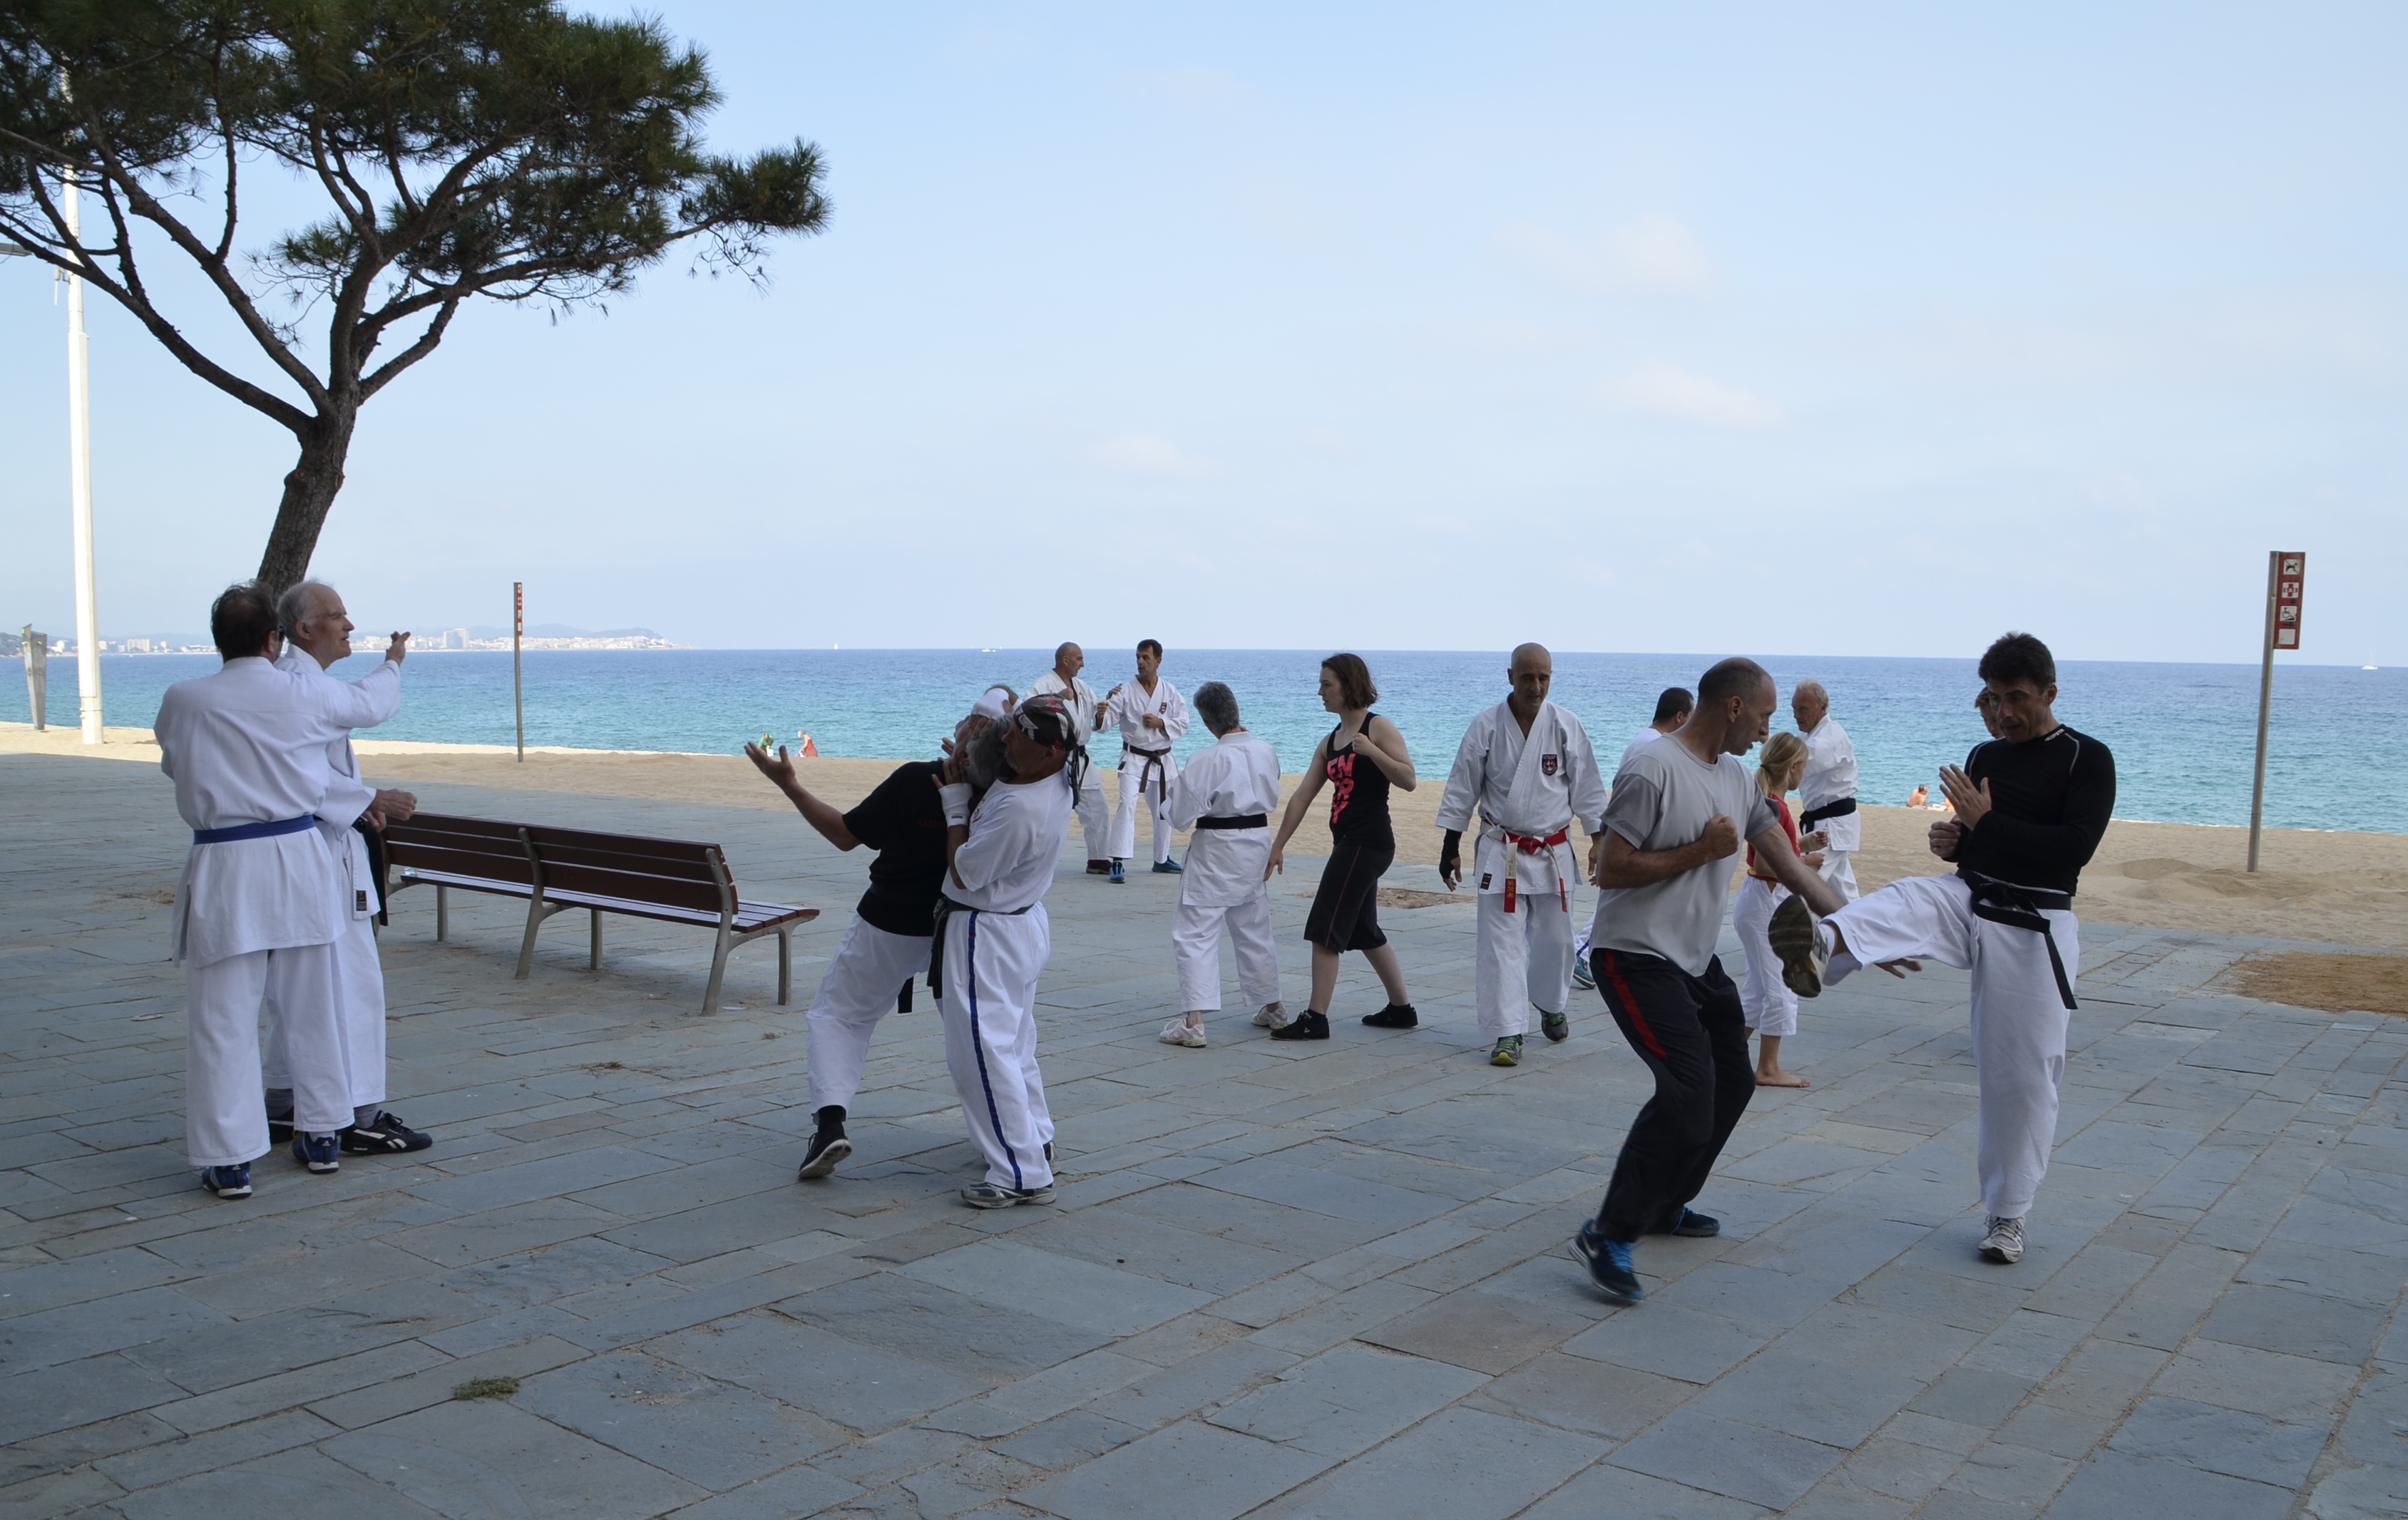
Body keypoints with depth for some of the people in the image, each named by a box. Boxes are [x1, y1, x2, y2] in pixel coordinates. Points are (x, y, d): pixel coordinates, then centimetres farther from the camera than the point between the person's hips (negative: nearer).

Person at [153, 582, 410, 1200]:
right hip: (300, 856, 2)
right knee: (312, 1007, 14)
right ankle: (321, 1135, 25)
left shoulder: (182, 701, -4)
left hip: (225, 870, -1)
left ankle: (229, 1159, 6)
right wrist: (392, 663, 39)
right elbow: (368, 702, 18)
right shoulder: (304, 694, -3)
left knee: (222, 1017, 4)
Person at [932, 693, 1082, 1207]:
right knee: (1014, 1044, 22)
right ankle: (1037, 1143, 36)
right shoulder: (1058, 779, -5)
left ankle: (1023, 1175, 1)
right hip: (1025, 920, 10)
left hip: (985, 936, -10)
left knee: (982, 1052, -3)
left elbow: (964, 873, -20)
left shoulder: (1020, 810, -33)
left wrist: (955, 806, -9)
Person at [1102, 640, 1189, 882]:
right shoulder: (1126, 691, -9)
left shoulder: (1171, 693, -1)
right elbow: (1107, 718, -18)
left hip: (1163, 760, 4)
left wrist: (1160, 723, -17)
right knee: (1127, 805, -20)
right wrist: (1100, 716, -41)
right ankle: (1118, 862, -22)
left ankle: (1162, 859, 34)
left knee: (1164, 811, 15)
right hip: (1134, 759, -4)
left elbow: (1183, 723, -1)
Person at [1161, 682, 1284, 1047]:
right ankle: (1272, 1006, 32)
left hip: (1216, 851, -6)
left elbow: (1180, 817, -17)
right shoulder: (1266, 752, -3)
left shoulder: (1207, 762, -20)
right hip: (1258, 843, 6)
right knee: (1255, 931, 21)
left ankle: (1194, 1021, -10)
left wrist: (1177, 789, 2)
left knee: (1195, 934, -2)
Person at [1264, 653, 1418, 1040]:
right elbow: (1302, 797, 13)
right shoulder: (1330, 742, 13)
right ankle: (1401, 1009, 28)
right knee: (1363, 931, 16)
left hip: (1369, 843, -9)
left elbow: (1408, 780, -15)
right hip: (1349, 843, 9)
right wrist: (1278, 846, 13)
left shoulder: (1379, 728, -8)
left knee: (1326, 928, -8)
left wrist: (1372, 751, -28)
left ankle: (1316, 1018, -3)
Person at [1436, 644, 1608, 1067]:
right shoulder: (1487, 727, -6)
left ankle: (1552, 1005, 38)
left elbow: (1587, 789, 1)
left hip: (1553, 852, 1)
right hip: (1501, 852, -1)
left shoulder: (1566, 726, -4)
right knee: (1502, 941, -5)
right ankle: (1508, 1033, -2)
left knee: (1556, 938, 12)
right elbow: (1462, 789, -1)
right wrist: (1450, 846, -1)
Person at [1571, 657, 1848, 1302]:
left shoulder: (1739, 781, 7)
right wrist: (1700, 851, -18)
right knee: (1690, 1087, -20)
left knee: (1732, 1082, 17)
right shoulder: (1653, 772, -19)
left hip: (1697, 959, 10)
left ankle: (1663, 1205, 32)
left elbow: (1792, 867, 9)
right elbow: (1610, 869, -21)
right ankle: (1610, 1235, -11)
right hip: (1635, 957, -10)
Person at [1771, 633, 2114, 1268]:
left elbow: (2075, 847, -18)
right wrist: (1952, 840, -2)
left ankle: (2007, 1214, 17)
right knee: (1909, 900, -32)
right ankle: (1821, 946, -66)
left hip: (2032, 929, -4)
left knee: (2022, 1076, 0)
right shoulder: (1984, 756, 11)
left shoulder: (2087, 759, -5)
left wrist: (1987, 821, -19)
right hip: (1967, 904, 4)